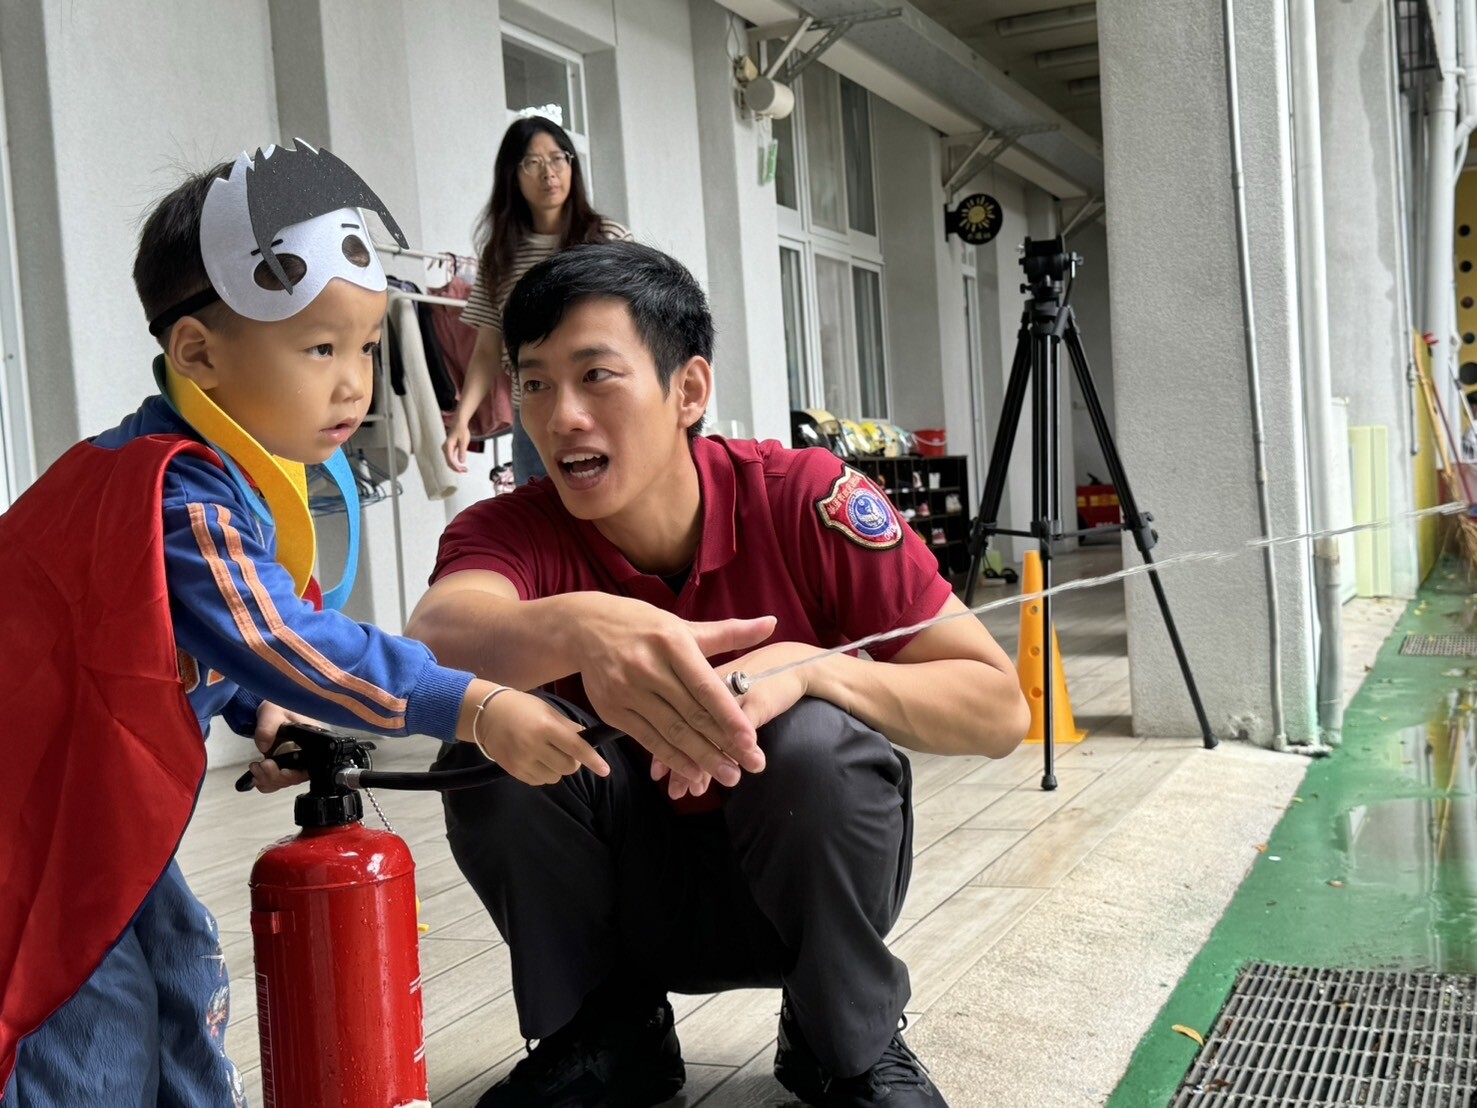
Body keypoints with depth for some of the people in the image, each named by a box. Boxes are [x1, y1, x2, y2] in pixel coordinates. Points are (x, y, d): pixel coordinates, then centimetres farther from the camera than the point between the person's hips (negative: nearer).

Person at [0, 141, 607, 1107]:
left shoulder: (229, 479, 3)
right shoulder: (185, 501, -31)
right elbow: (281, 646, -39)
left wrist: (260, 714, -1)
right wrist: (475, 710, -40)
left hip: (90, 802, 10)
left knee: (180, 970, 18)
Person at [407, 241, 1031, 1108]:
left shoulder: (805, 499, -19)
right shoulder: (513, 531, -16)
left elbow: (1000, 708, -20)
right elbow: (434, 637, -40)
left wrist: (803, 667, -36)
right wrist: (579, 626, -61)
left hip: (807, 886, -1)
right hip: (625, 893, 1)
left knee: (817, 742, -30)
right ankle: (608, 1035, 1)